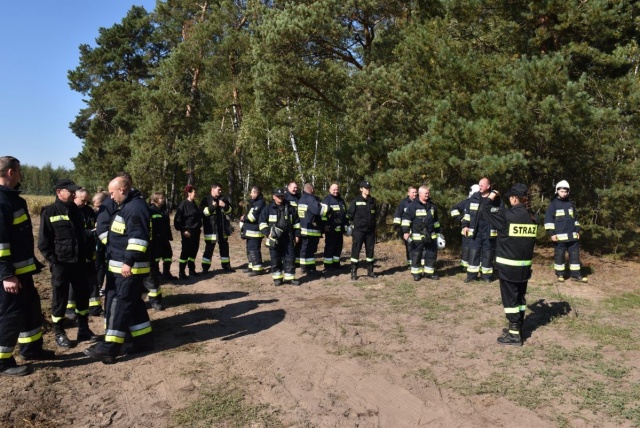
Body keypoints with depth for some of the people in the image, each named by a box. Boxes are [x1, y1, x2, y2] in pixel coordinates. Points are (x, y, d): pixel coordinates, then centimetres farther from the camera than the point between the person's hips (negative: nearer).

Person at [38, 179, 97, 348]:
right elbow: (43, 241, -8)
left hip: (79, 262, 6)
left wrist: (86, 256, 11)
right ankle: (59, 333, 18)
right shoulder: (49, 212, -8)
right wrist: (53, 260, -13)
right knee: (60, 298, 5)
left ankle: (83, 329, 24)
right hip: (60, 263, -6)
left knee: (83, 295, 11)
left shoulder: (75, 210, 10)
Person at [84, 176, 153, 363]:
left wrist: (129, 261, -28)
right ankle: (143, 339, 23)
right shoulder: (125, 206, 18)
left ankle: (110, 348, -3)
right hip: (119, 266, 11)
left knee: (119, 305, -7)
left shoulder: (136, 207, -17)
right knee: (134, 304, 14)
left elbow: (138, 237, -25)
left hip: (128, 267, -11)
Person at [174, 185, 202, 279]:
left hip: (196, 231, 8)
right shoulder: (183, 204, -10)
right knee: (185, 251, -5)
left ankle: (192, 270, 22)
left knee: (194, 251, 11)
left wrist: (199, 226, 15)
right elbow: (177, 219, -13)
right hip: (187, 232, -8)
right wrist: (183, 230, -16)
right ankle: (181, 272, 2)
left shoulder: (194, 204, 13)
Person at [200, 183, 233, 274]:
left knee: (224, 246, 13)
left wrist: (225, 206, -9)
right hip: (211, 228, -5)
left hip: (222, 228, 5)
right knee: (209, 247, -4)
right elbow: (203, 212, -13)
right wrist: (212, 207, -24)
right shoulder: (206, 200, -3)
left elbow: (229, 210, 12)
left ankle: (226, 265, 25)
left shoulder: (223, 199, 12)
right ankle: (205, 267, 3)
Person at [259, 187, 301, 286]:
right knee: (275, 259, 5)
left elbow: (296, 222, 13)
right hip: (274, 239, -1)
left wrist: (297, 234, 9)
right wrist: (267, 233, -12)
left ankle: (290, 277, 11)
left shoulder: (290, 208, 7)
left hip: (288, 238, 2)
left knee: (290, 258, 2)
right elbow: (262, 222, -1)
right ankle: (277, 278, 15)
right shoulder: (268, 208, 0)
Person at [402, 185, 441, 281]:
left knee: (432, 254, 9)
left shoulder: (432, 205, 12)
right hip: (417, 236, -5)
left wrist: (438, 232, 23)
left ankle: (429, 272, 21)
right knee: (416, 255, 2)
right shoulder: (413, 205, -8)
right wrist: (406, 231, -20)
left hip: (431, 236, 5)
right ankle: (416, 273, 13)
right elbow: (406, 218, -13)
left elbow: (436, 220, 21)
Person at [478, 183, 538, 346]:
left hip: (508, 265, -6)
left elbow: (483, 211, -9)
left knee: (510, 298, 2)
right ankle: (517, 328, 28)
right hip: (525, 264, 6)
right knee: (520, 297, 17)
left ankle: (514, 334, 6)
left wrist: (490, 197, 7)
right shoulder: (532, 217, 2)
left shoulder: (506, 215, -17)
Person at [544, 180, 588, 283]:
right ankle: (559, 274, 14)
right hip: (560, 236, -5)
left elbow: (575, 218, 21)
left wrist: (577, 231, 15)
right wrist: (551, 233, -12)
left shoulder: (571, 203, 13)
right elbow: (548, 220, -6)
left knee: (575, 254, 6)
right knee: (559, 255, 3)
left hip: (572, 235, 5)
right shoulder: (553, 204, -3)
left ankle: (575, 275, 13)